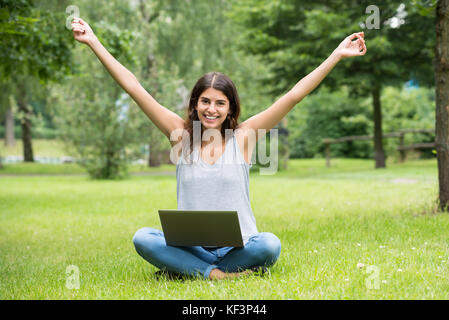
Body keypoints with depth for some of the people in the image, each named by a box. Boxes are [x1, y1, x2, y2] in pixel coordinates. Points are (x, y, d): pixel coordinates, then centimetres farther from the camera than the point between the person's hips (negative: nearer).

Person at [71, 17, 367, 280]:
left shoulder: (243, 136, 1)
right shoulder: (182, 134, 4)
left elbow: (295, 95, -2)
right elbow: (134, 88, 2)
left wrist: (338, 55, -5)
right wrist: (93, 41, 1)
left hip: (237, 246, 0)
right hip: (190, 246, 0)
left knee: (270, 244, -32)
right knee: (142, 239, -26)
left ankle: (189, 269, -14)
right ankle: (217, 275, -24)